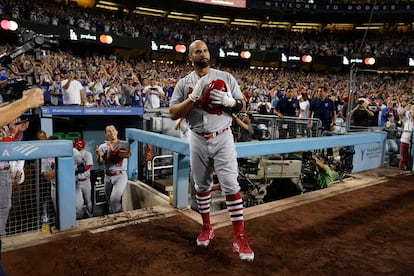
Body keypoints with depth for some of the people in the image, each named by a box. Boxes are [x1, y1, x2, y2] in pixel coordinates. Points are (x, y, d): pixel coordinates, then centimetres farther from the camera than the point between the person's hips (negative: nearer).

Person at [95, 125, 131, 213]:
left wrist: (113, 150, -29)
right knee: (110, 200, 16)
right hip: (108, 177, 4)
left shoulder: (124, 144, -4)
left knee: (115, 198, -22)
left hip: (120, 175, -4)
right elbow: (100, 163, 3)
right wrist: (99, 155, -18)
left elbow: (127, 154, -22)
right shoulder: (103, 146, 5)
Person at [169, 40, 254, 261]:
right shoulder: (184, 83, 4)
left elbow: (242, 105, 6)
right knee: (201, 186, 12)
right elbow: (173, 114, -5)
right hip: (198, 141, 2)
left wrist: (229, 101, -16)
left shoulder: (226, 77, 3)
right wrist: (194, 96, -17)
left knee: (231, 186, -6)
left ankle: (239, 238, 3)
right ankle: (207, 228, 31)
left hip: (223, 138, -1)